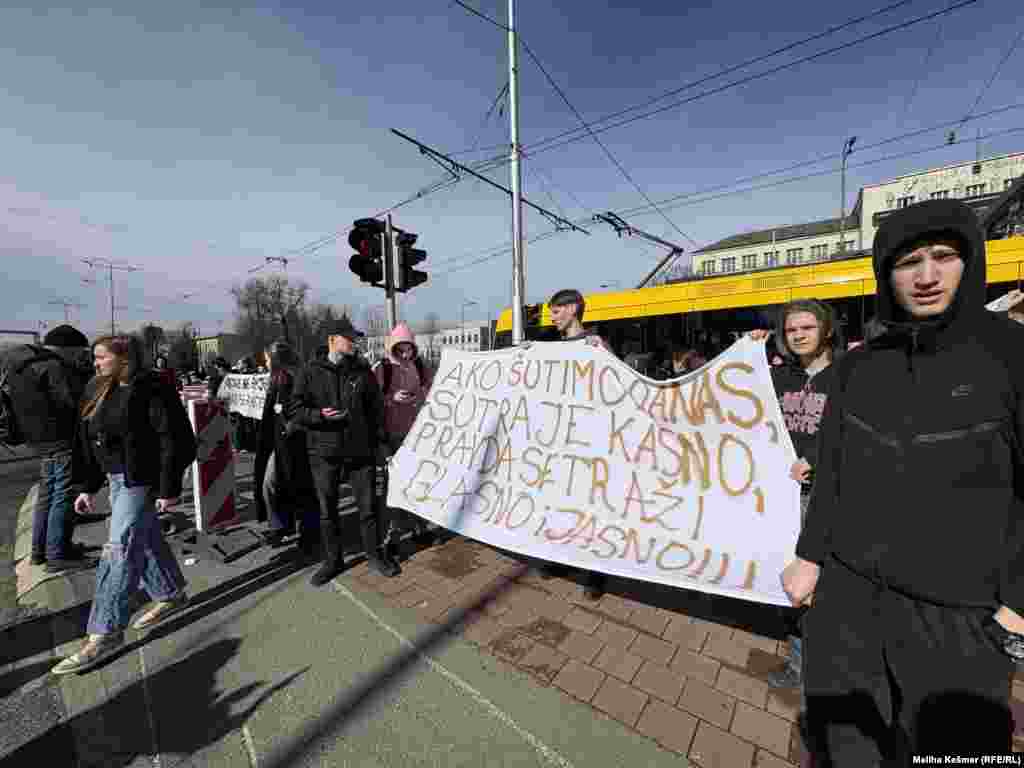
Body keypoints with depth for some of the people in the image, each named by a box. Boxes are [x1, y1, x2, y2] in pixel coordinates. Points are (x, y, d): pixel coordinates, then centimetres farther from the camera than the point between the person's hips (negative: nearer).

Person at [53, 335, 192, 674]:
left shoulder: (150, 390, -17)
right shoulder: (98, 391, 10)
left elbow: (175, 440, -20)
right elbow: (88, 441, 16)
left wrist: (169, 489, -20)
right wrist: (88, 487, 14)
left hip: (142, 480, -9)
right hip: (117, 479, 9)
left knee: (120, 550, -5)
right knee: (145, 540, 18)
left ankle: (106, 633, 7)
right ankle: (171, 595, 35)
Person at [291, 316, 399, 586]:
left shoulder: (363, 371, 4)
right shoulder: (311, 373, 0)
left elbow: (377, 409, 8)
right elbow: (296, 410, 1)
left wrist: (380, 439, 4)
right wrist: (319, 415, -18)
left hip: (360, 451, 0)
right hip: (324, 453, 0)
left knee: (368, 507, 8)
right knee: (327, 511, 13)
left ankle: (375, 554, 28)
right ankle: (333, 560, 32)